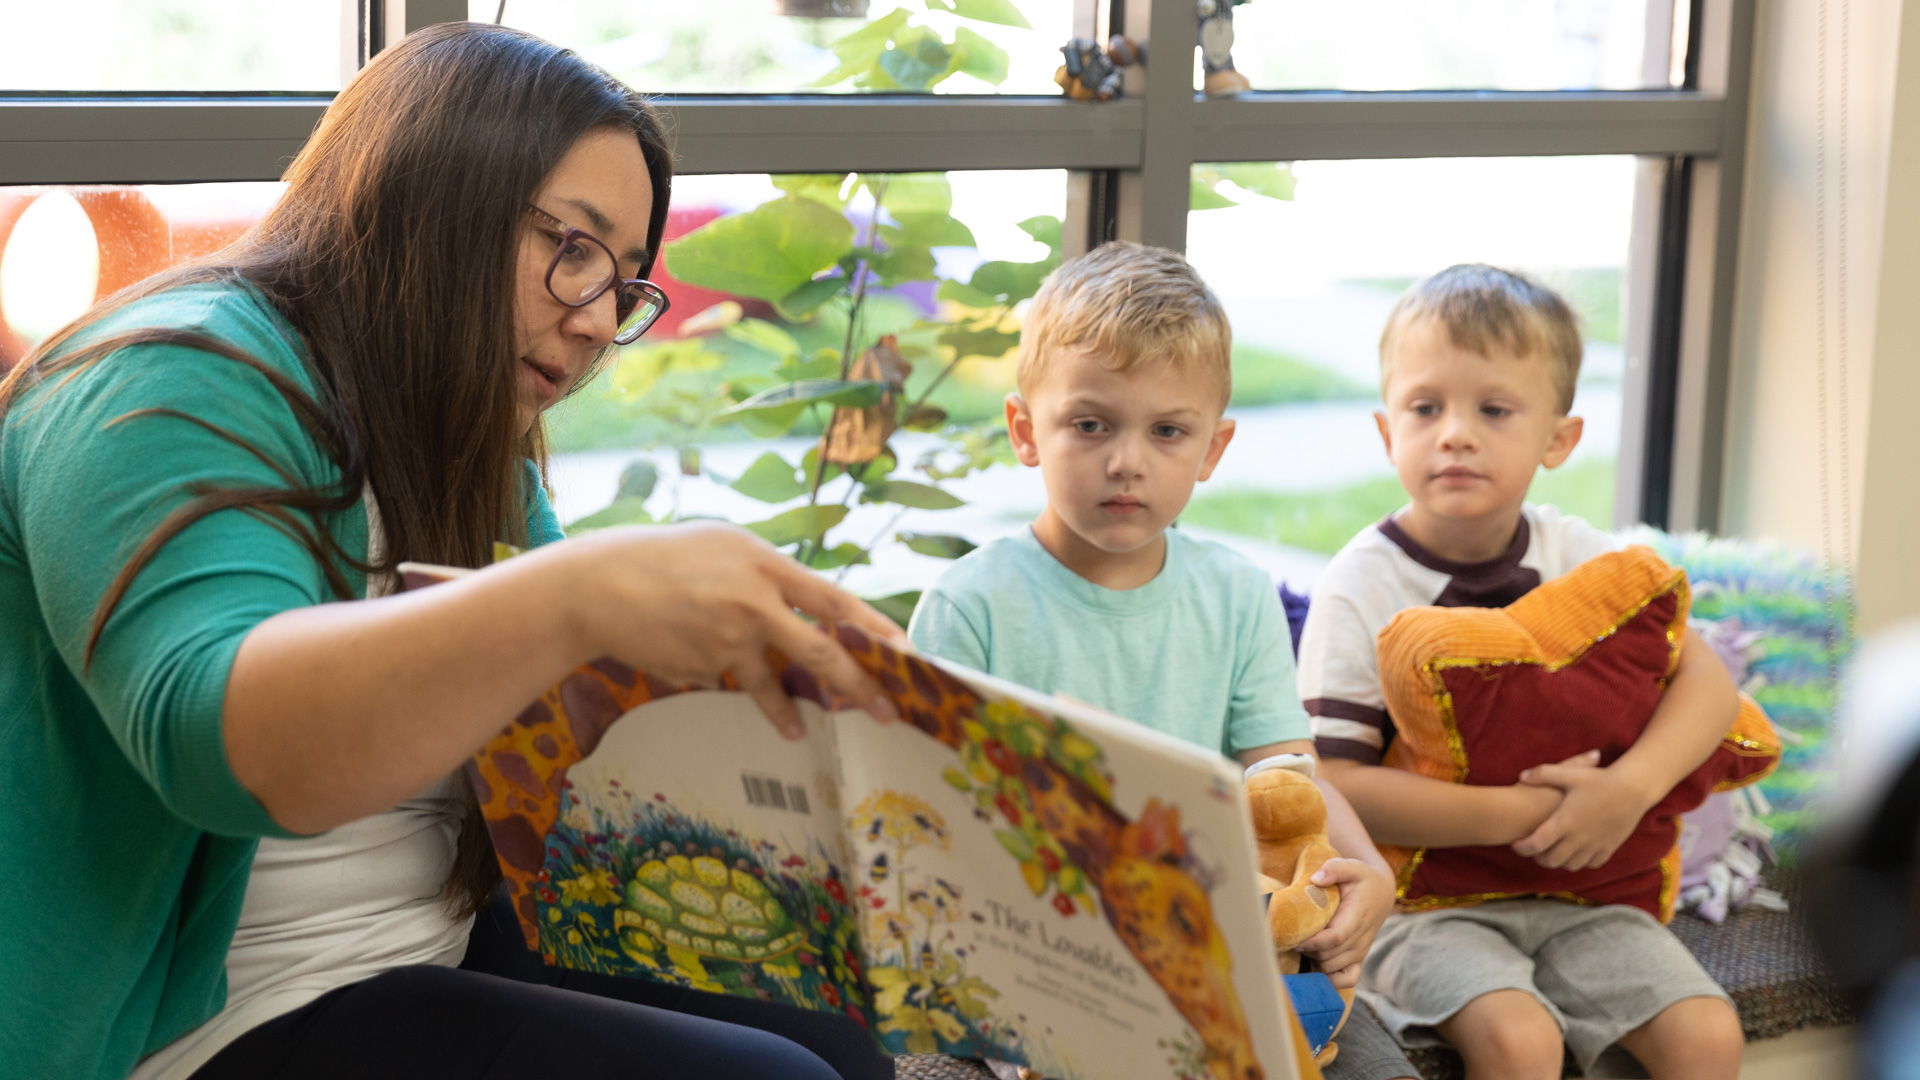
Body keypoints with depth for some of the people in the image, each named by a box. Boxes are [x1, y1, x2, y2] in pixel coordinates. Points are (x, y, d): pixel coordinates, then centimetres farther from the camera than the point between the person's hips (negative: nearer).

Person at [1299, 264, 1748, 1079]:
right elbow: (1336, 784, -16)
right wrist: (1514, 813, -21)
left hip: (1575, 890, 4)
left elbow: (1707, 681, 1)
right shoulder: (1360, 589, -9)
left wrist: (1631, 786, -19)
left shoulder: (1578, 560, 3)